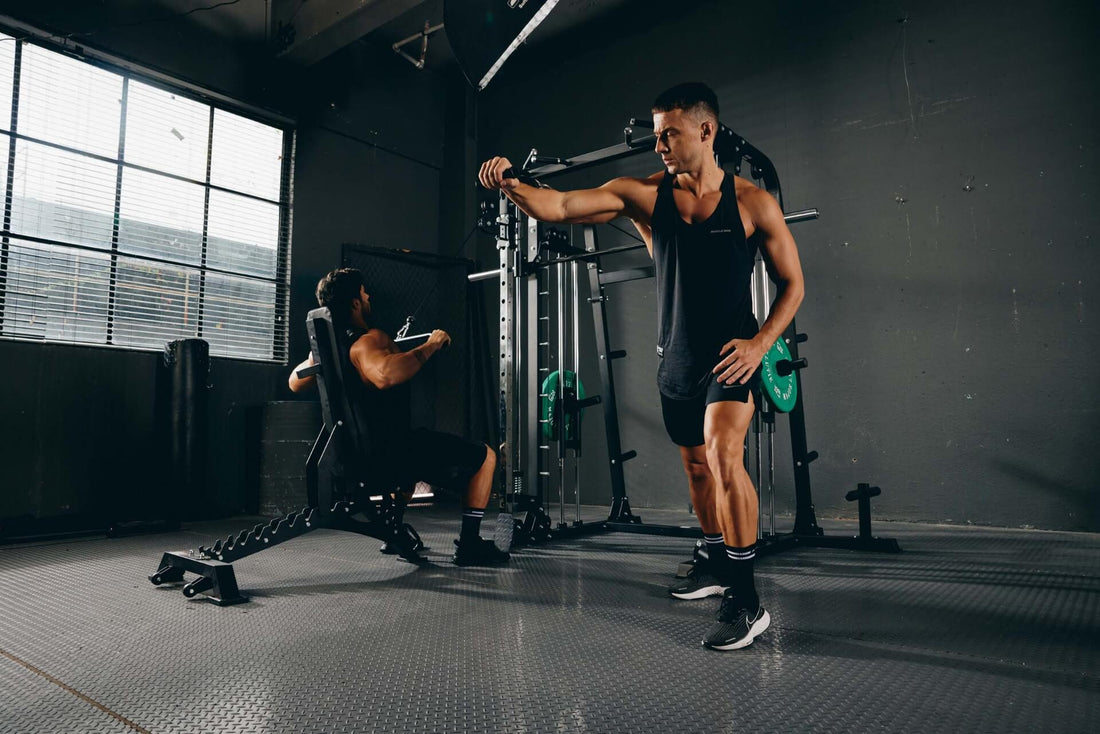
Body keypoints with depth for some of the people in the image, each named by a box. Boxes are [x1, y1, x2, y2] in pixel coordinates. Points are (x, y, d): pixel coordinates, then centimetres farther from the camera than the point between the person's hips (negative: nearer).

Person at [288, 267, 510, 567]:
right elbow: (387, 374, -44)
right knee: (485, 456, 6)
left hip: (360, 453, 9)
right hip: (393, 455, -9)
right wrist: (430, 345, -31)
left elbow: (295, 382, 22)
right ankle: (469, 545, 7)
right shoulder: (369, 339, -21)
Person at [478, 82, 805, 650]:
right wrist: (509, 184, -30)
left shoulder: (752, 203, -6)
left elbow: (792, 283, 1)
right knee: (696, 466, 16)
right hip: (675, 360, 4)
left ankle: (746, 601, -14)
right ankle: (717, 565, 38)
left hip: (730, 354, -4)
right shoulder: (644, 195, -2)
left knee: (723, 455, -25)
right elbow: (560, 206, -12)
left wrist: (761, 342, -14)